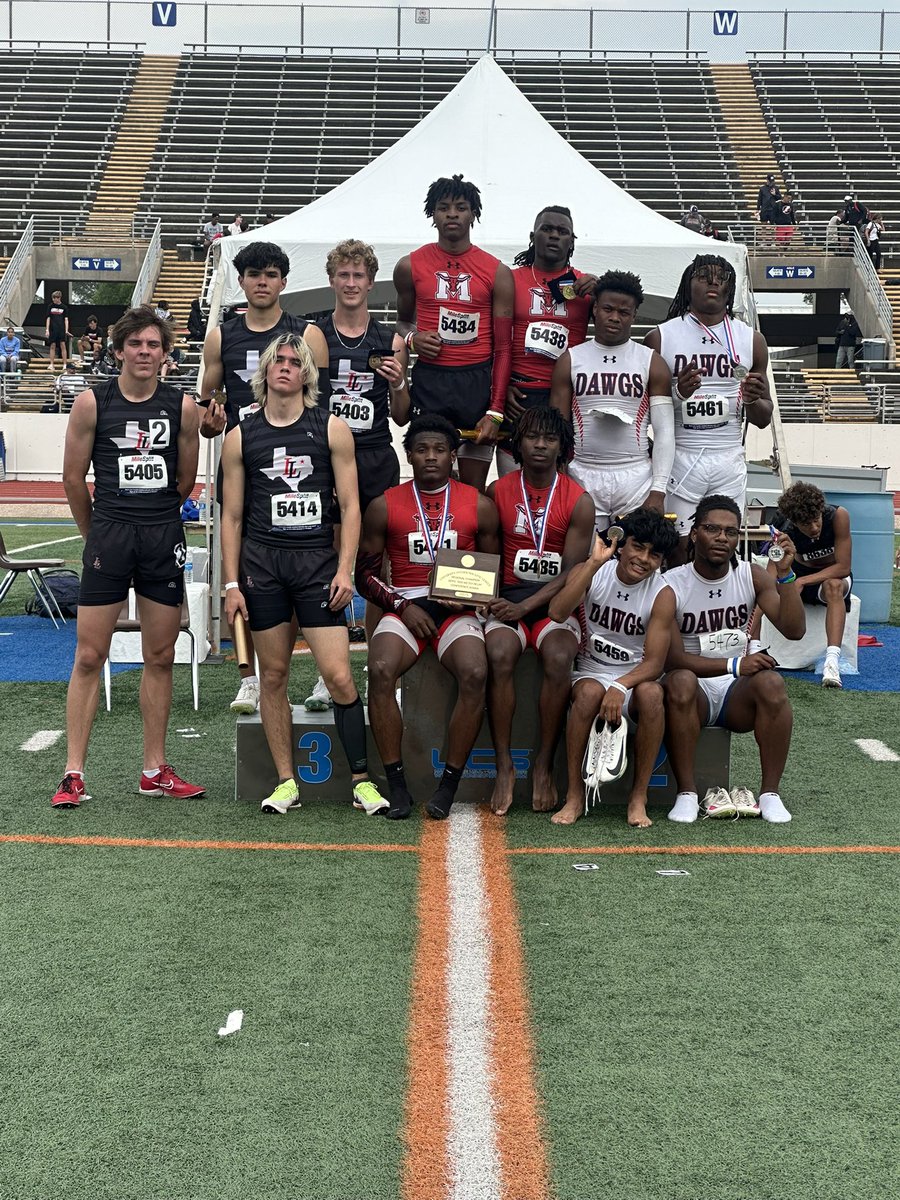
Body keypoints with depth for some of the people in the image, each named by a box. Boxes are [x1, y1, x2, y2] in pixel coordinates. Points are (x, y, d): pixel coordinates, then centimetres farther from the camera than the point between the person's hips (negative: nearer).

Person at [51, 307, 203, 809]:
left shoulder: (183, 406, 3)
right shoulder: (92, 403, -1)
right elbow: (74, 477, 5)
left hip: (165, 540, 2)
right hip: (108, 537, -2)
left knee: (161, 658, 7)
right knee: (89, 656, -3)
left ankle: (155, 770, 17)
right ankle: (74, 773, 2)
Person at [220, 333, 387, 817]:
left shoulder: (332, 428, 5)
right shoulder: (241, 437, 8)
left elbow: (349, 506, 3)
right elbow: (232, 515, 9)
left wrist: (344, 570, -7)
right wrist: (232, 583, 3)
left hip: (318, 560, -1)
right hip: (261, 562, 2)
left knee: (339, 676, -7)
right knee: (273, 675, 6)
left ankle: (362, 782, 2)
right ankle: (286, 782, 15)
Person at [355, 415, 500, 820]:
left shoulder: (479, 505, 9)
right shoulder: (384, 506, 8)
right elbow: (365, 574, 10)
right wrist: (402, 606, -6)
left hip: (457, 611, 0)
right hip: (402, 608, 0)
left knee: (475, 673, -31)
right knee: (381, 670, -31)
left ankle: (449, 785, -21)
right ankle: (396, 785, -23)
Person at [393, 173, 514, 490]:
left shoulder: (497, 273, 2)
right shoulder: (410, 266, 6)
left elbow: (503, 348, 1)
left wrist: (496, 411, -8)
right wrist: (411, 338, -3)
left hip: (479, 382, -1)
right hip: (429, 381, 1)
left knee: (473, 487, 2)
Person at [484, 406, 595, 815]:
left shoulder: (579, 501, 0)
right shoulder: (498, 492, 7)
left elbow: (573, 573, -5)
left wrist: (524, 607, -16)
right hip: (509, 596, 1)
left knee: (558, 658, -32)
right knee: (499, 655, -30)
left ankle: (544, 767, -21)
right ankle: (504, 766, -25)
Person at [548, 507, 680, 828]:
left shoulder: (661, 594, -6)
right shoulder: (590, 573, -5)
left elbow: (655, 661, -13)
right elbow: (557, 612, -25)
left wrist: (620, 687, -31)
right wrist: (594, 562, -27)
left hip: (635, 679, 0)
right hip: (591, 673, 0)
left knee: (651, 692, -34)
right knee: (590, 691, -35)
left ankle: (639, 797, -21)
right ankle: (574, 795, -22)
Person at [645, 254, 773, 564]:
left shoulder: (751, 340, 10)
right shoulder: (660, 337, 2)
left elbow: (763, 419, 16)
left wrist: (752, 400, -7)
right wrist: (678, 392, -15)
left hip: (729, 460, 2)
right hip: (678, 458, -2)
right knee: (679, 551, -4)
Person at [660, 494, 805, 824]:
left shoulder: (752, 577, 2)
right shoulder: (670, 587, -9)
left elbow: (794, 630, -9)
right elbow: (672, 660, -17)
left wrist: (785, 573, -23)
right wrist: (734, 665, -28)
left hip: (737, 694, 3)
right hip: (694, 692, -3)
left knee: (771, 682, -29)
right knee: (680, 681, -36)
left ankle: (770, 793, -20)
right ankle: (686, 794, -27)